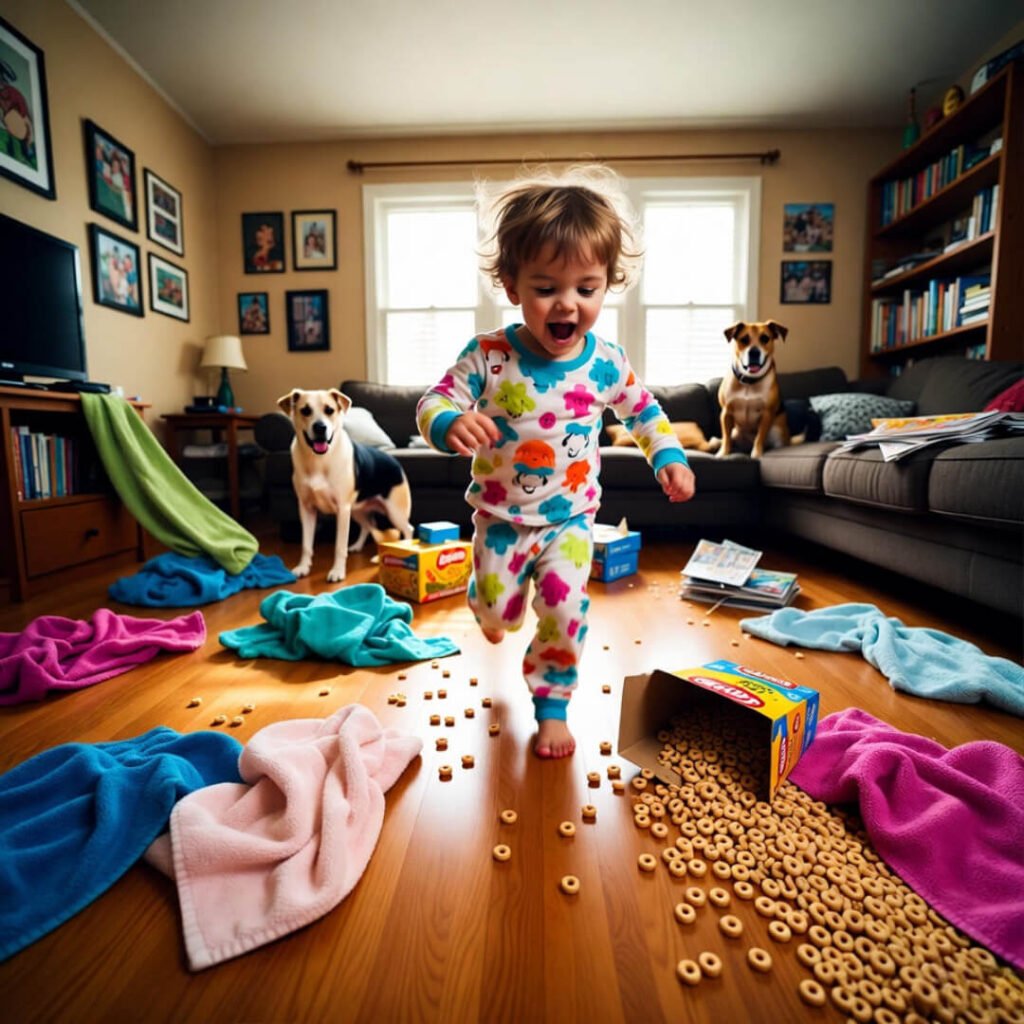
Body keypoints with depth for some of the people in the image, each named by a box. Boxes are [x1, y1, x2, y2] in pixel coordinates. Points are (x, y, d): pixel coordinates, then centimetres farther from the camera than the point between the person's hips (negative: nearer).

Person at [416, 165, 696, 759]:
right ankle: (493, 608, 54)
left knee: (565, 611, -4)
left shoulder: (607, 363, -9)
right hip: (500, 516, 0)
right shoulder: (488, 357, -16)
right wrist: (451, 424, -38)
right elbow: (433, 403, -15)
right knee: (497, 612, 12)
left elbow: (643, 410, 9)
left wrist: (669, 456, -3)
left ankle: (552, 706, 22)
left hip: (570, 519, 1)